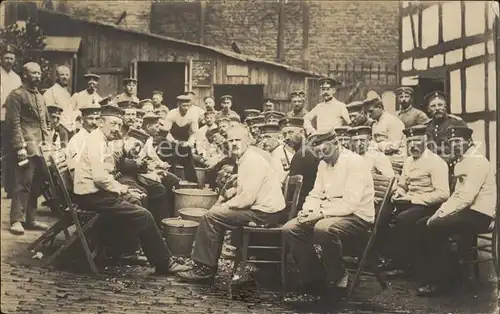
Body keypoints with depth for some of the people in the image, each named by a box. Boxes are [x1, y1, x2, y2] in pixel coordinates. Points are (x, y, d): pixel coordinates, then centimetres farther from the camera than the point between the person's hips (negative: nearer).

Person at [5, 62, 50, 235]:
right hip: (26, 147, -8)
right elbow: (13, 123, -11)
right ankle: (17, 220, -4)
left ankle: (31, 219, 16)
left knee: (36, 184, 8)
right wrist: (20, 146, -17)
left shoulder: (40, 97, 21)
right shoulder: (16, 95, -4)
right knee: (23, 184, -9)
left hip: (40, 147, 8)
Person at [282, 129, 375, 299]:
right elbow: (315, 194, 11)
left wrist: (320, 213, -26)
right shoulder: (323, 163, 10)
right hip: (329, 215, 8)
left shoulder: (354, 162, -16)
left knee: (323, 228, -37)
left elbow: (350, 204, -24)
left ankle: (338, 279, -12)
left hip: (357, 218, -8)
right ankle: (315, 278, 3)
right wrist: (307, 210, -10)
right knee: (290, 228, -8)